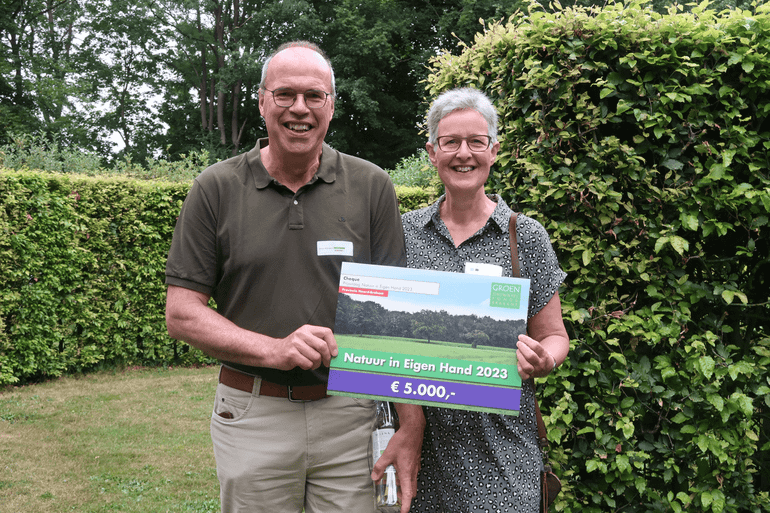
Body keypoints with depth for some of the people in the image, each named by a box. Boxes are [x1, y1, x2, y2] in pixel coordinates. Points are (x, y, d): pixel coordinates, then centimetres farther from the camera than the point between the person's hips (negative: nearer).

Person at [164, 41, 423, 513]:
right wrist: (274, 349, -18)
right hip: (252, 416, 0)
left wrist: (411, 426, -8)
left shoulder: (372, 187, -1)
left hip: (350, 414, 0)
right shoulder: (216, 189, -2)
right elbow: (182, 314, -3)